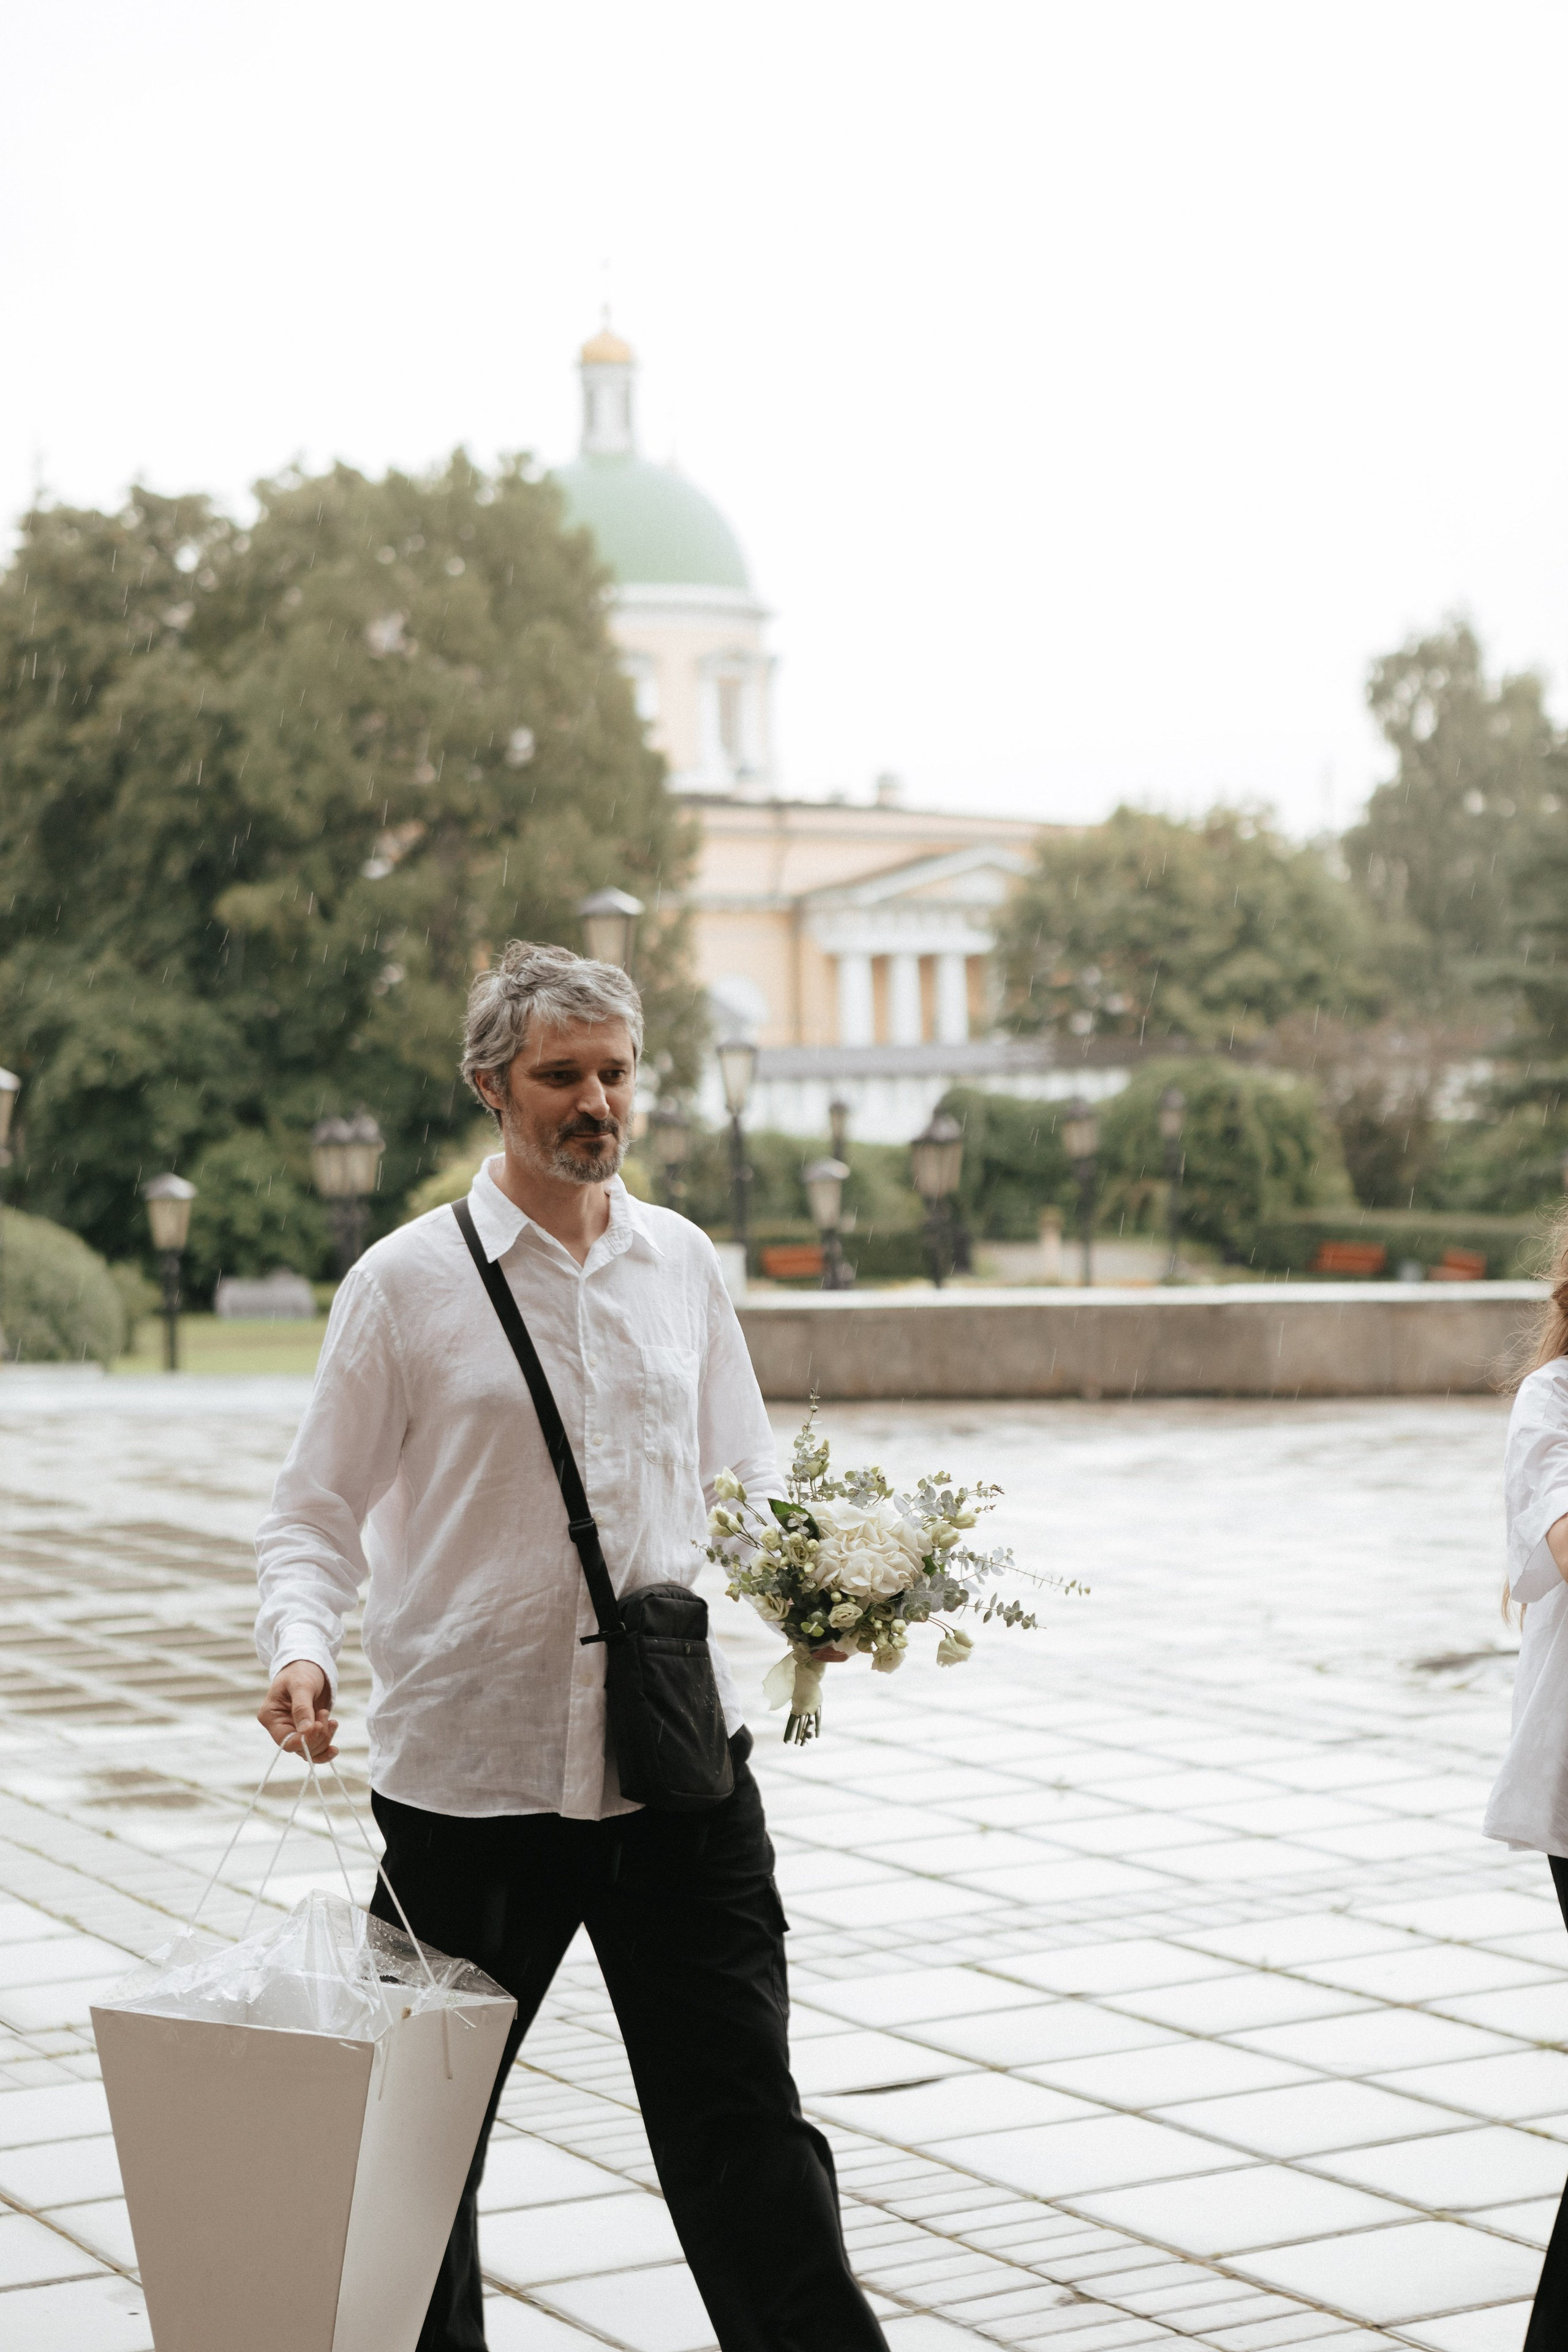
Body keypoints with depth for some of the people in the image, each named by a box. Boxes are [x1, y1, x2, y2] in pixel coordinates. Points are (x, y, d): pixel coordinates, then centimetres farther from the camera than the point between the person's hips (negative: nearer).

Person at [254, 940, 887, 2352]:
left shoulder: (682, 1263, 9)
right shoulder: (407, 1282, -1)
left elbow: (743, 1478, 17)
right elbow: (317, 1516, 0)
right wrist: (300, 1649, -19)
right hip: (468, 1770, -2)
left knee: (743, 2118, 2)